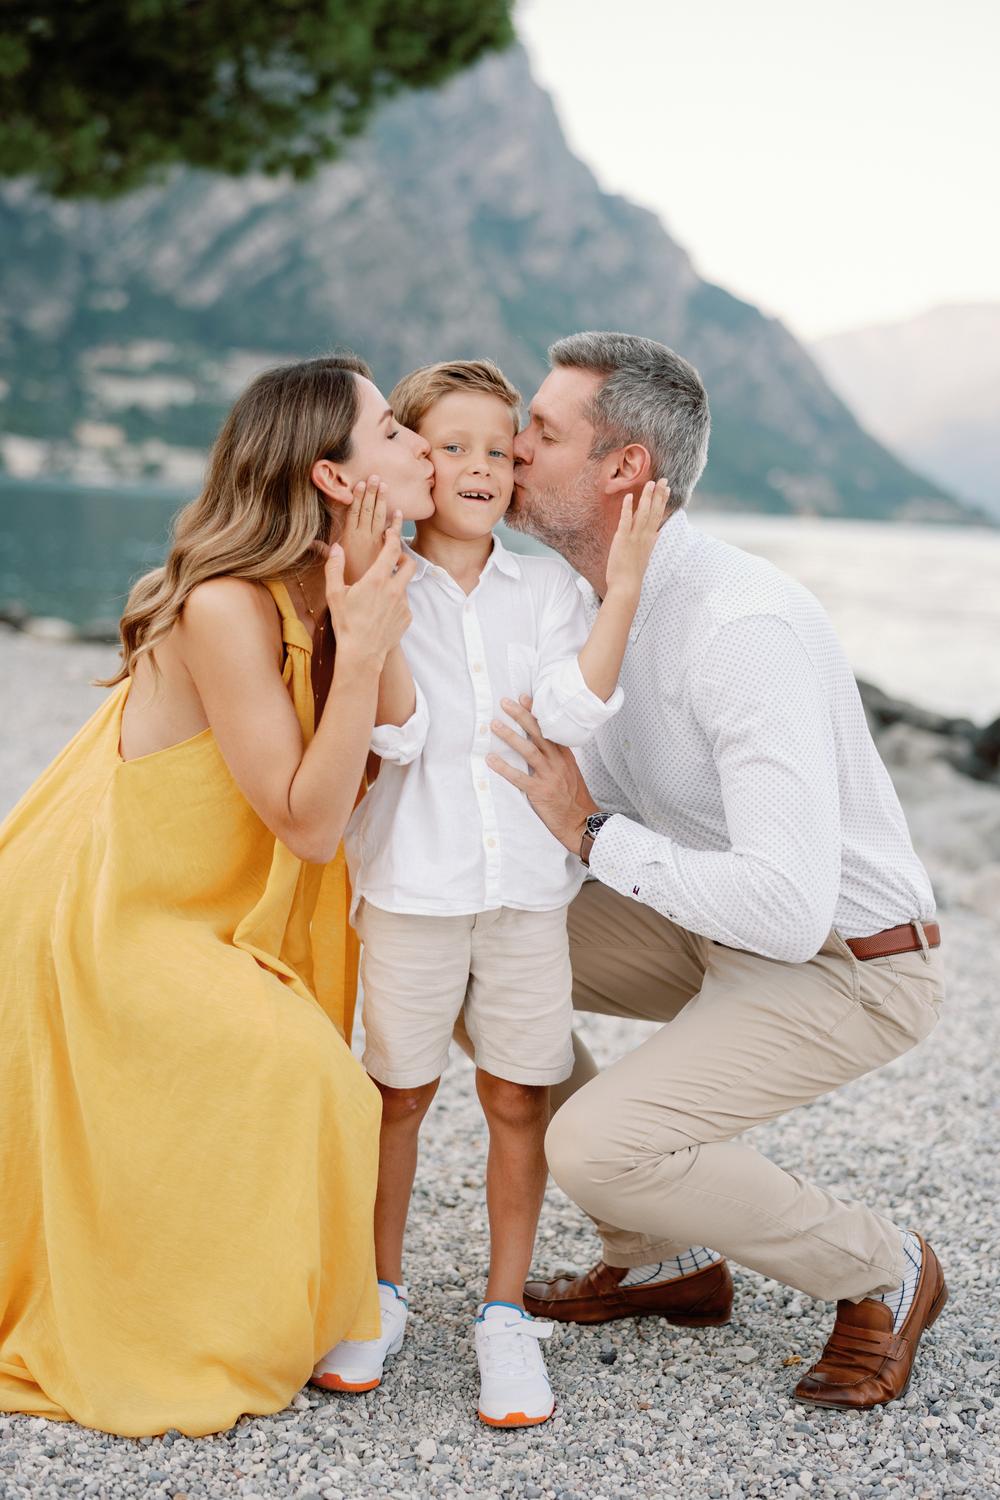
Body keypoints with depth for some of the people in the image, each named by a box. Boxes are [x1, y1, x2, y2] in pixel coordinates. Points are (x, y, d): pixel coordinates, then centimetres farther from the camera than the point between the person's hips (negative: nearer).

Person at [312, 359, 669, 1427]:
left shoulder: (547, 585, 6)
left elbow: (568, 715, -9)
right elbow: (399, 735, -14)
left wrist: (622, 588, -13)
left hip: (528, 884, 2)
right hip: (412, 884, -2)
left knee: (519, 1098, 6)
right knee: (400, 1092, 10)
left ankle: (505, 1313, 20)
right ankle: (381, 1294, 29)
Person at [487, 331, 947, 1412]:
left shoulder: (745, 630, -31)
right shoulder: (597, 595, -1)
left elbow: (788, 905, -37)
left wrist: (593, 832, -28)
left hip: (845, 964, -9)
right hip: (718, 925, 9)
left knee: (598, 1146, -23)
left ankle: (881, 1272, 5)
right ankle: (667, 1259, 16)